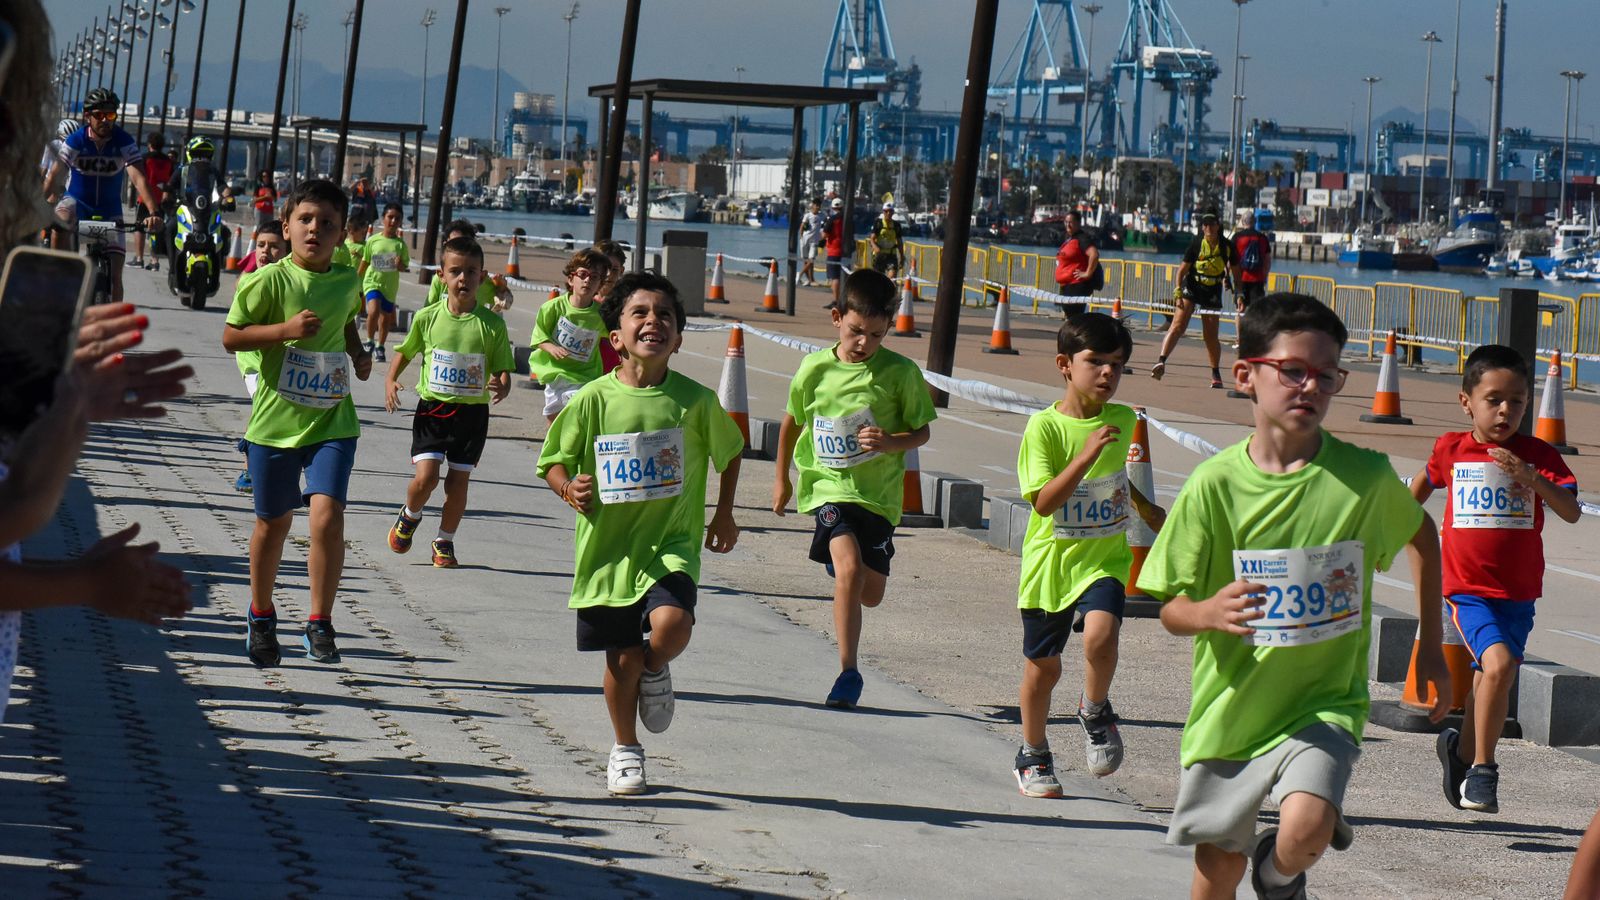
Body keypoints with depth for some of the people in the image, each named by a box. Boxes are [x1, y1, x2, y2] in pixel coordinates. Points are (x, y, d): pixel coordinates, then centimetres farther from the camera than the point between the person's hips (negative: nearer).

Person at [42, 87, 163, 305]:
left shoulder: (124, 142, -15)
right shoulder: (76, 141, -16)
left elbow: (138, 178, -27)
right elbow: (53, 177, -24)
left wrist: (153, 212, -42)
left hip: (109, 208, 1)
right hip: (76, 201, -1)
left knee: (114, 275, -6)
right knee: (60, 222, -37)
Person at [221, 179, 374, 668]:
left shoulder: (346, 281, 3)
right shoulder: (271, 280, -10)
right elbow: (230, 336, -8)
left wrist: (359, 355, 7)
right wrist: (285, 329, -19)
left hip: (333, 421, 2)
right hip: (276, 419, -2)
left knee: (327, 514, -16)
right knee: (273, 521, 12)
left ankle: (320, 623, -4)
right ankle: (261, 615, 35)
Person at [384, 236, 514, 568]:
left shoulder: (492, 324, -5)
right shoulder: (427, 317, -1)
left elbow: (503, 370, -1)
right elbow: (405, 352, 14)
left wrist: (502, 387, -23)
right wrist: (390, 380, -2)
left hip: (472, 412, 0)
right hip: (432, 407, 0)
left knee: (458, 481, 3)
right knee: (425, 476, -10)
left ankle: (445, 541, 23)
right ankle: (409, 516, 22)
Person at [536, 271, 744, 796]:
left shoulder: (695, 401, -5)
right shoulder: (594, 399, -7)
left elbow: (729, 451, 14)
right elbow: (554, 461, 4)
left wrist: (724, 515, 14)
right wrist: (568, 488, -16)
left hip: (672, 543, 0)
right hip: (609, 546, 1)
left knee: (671, 624, -26)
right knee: (621, 659, 8)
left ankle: (656, 672, 12)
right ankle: (625, 751, 33)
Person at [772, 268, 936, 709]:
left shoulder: (901, 372, -6)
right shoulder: (815, 368, -3)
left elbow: (922, 431, 2)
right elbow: (792, 420, 14)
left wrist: (892, 442, -20)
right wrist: (782, 478, 23)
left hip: (879, 492, 2)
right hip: (829, 487, -1)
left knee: (871, 592, 9)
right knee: (849, 568, -24)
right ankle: (848, 671, -16)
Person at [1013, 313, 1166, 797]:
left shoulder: (1123, 420, 2)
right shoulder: (1045, 426, -13)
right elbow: (1044, 501, -23)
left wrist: (1145, 508, 31)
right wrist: (1085, 456, -31)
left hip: (1104, 557, 2)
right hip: (1051, 558, -2)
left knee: (1100, 633, -25)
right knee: (1042, 664, 10)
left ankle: (1095, 710, 4)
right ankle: (1033, 754, 32)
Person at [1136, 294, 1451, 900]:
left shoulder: (1365, 476, -8)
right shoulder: (1216, 483, -9)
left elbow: (1421, 535, 14)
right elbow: (1170, 609, -4)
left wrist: (1430, 645, 14)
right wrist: (1209, 612, -27)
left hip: (1324, 703, -1)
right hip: (1230, 706, 1)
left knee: (1307, 827, -25)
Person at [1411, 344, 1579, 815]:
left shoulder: (1538, 455, -2)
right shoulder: (1451, 449, 0)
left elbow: (1572, 512, -14)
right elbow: (1426, 479, 23)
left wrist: (1532, 478, -28)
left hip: (1518, 594, 2)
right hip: (1468, 588, -2)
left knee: (1487, 684, 9)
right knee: (1499, 663, -24)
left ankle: (1463, 751, 36)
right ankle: (1482, 768, -14)